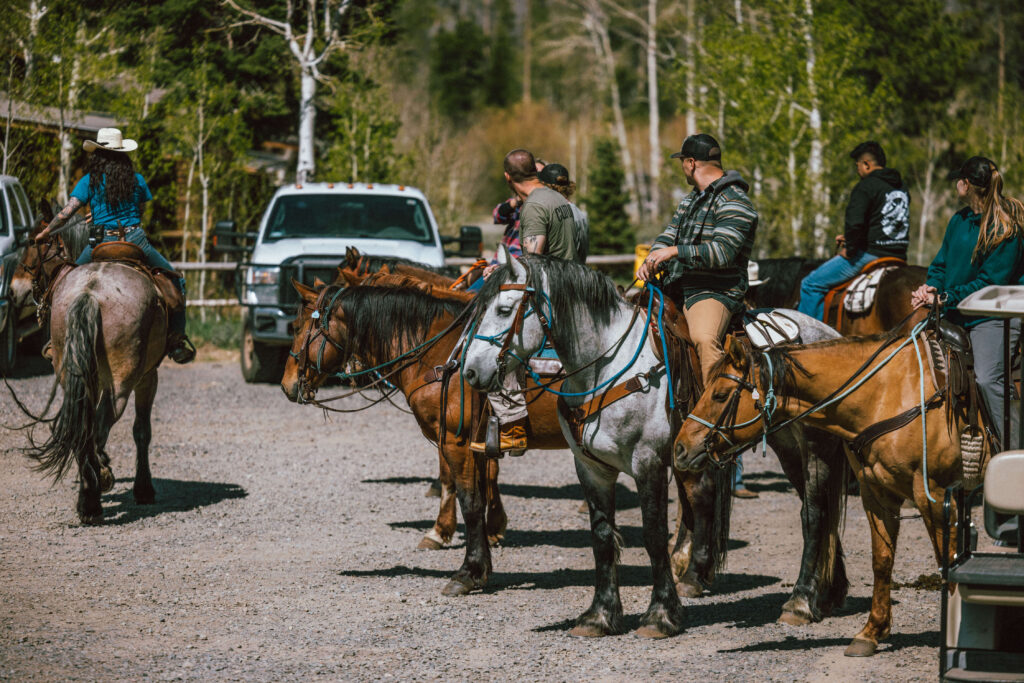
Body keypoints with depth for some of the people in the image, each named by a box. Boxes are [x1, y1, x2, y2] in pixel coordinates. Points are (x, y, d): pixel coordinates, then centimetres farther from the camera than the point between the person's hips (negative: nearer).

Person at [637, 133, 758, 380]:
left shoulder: (733, 202, -10)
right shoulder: (690, 200, 20)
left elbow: (722, 252, -22)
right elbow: (667, 237, 23)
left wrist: (675, 251, -23)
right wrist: (650, 262, 1)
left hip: (714, 293, -9)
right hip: (676, 290, 10)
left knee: (704, 337, -37)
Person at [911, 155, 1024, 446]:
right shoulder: (959, 220, 10)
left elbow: (990, 283, -18)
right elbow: (942, 262, 16)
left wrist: (944, 299, -21)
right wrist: (931, 287, -6)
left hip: (993, 317, -8)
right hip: (956, 315, 8)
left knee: (987, 379, -22)